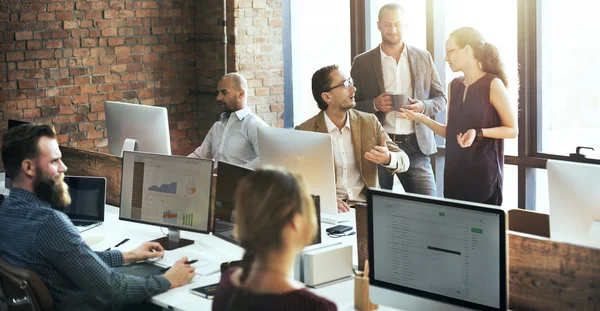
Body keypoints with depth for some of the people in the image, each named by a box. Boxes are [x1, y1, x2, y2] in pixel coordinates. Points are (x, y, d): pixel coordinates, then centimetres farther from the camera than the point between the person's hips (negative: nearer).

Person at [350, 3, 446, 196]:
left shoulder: (423, 58, 9)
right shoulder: (362, 62, 4)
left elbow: (441, 98, 12)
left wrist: (423, 106, -9)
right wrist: (375, 105, -13)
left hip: (416, 145, 1)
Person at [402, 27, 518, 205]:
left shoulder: (493, 84, -9)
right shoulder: (454, 86, 9)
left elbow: (512, 130, -7)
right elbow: (450, 132, 11)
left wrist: (478, 133, -20)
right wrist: (422, 119, -2)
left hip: (484, 172, -6)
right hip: (455, 172, 6)